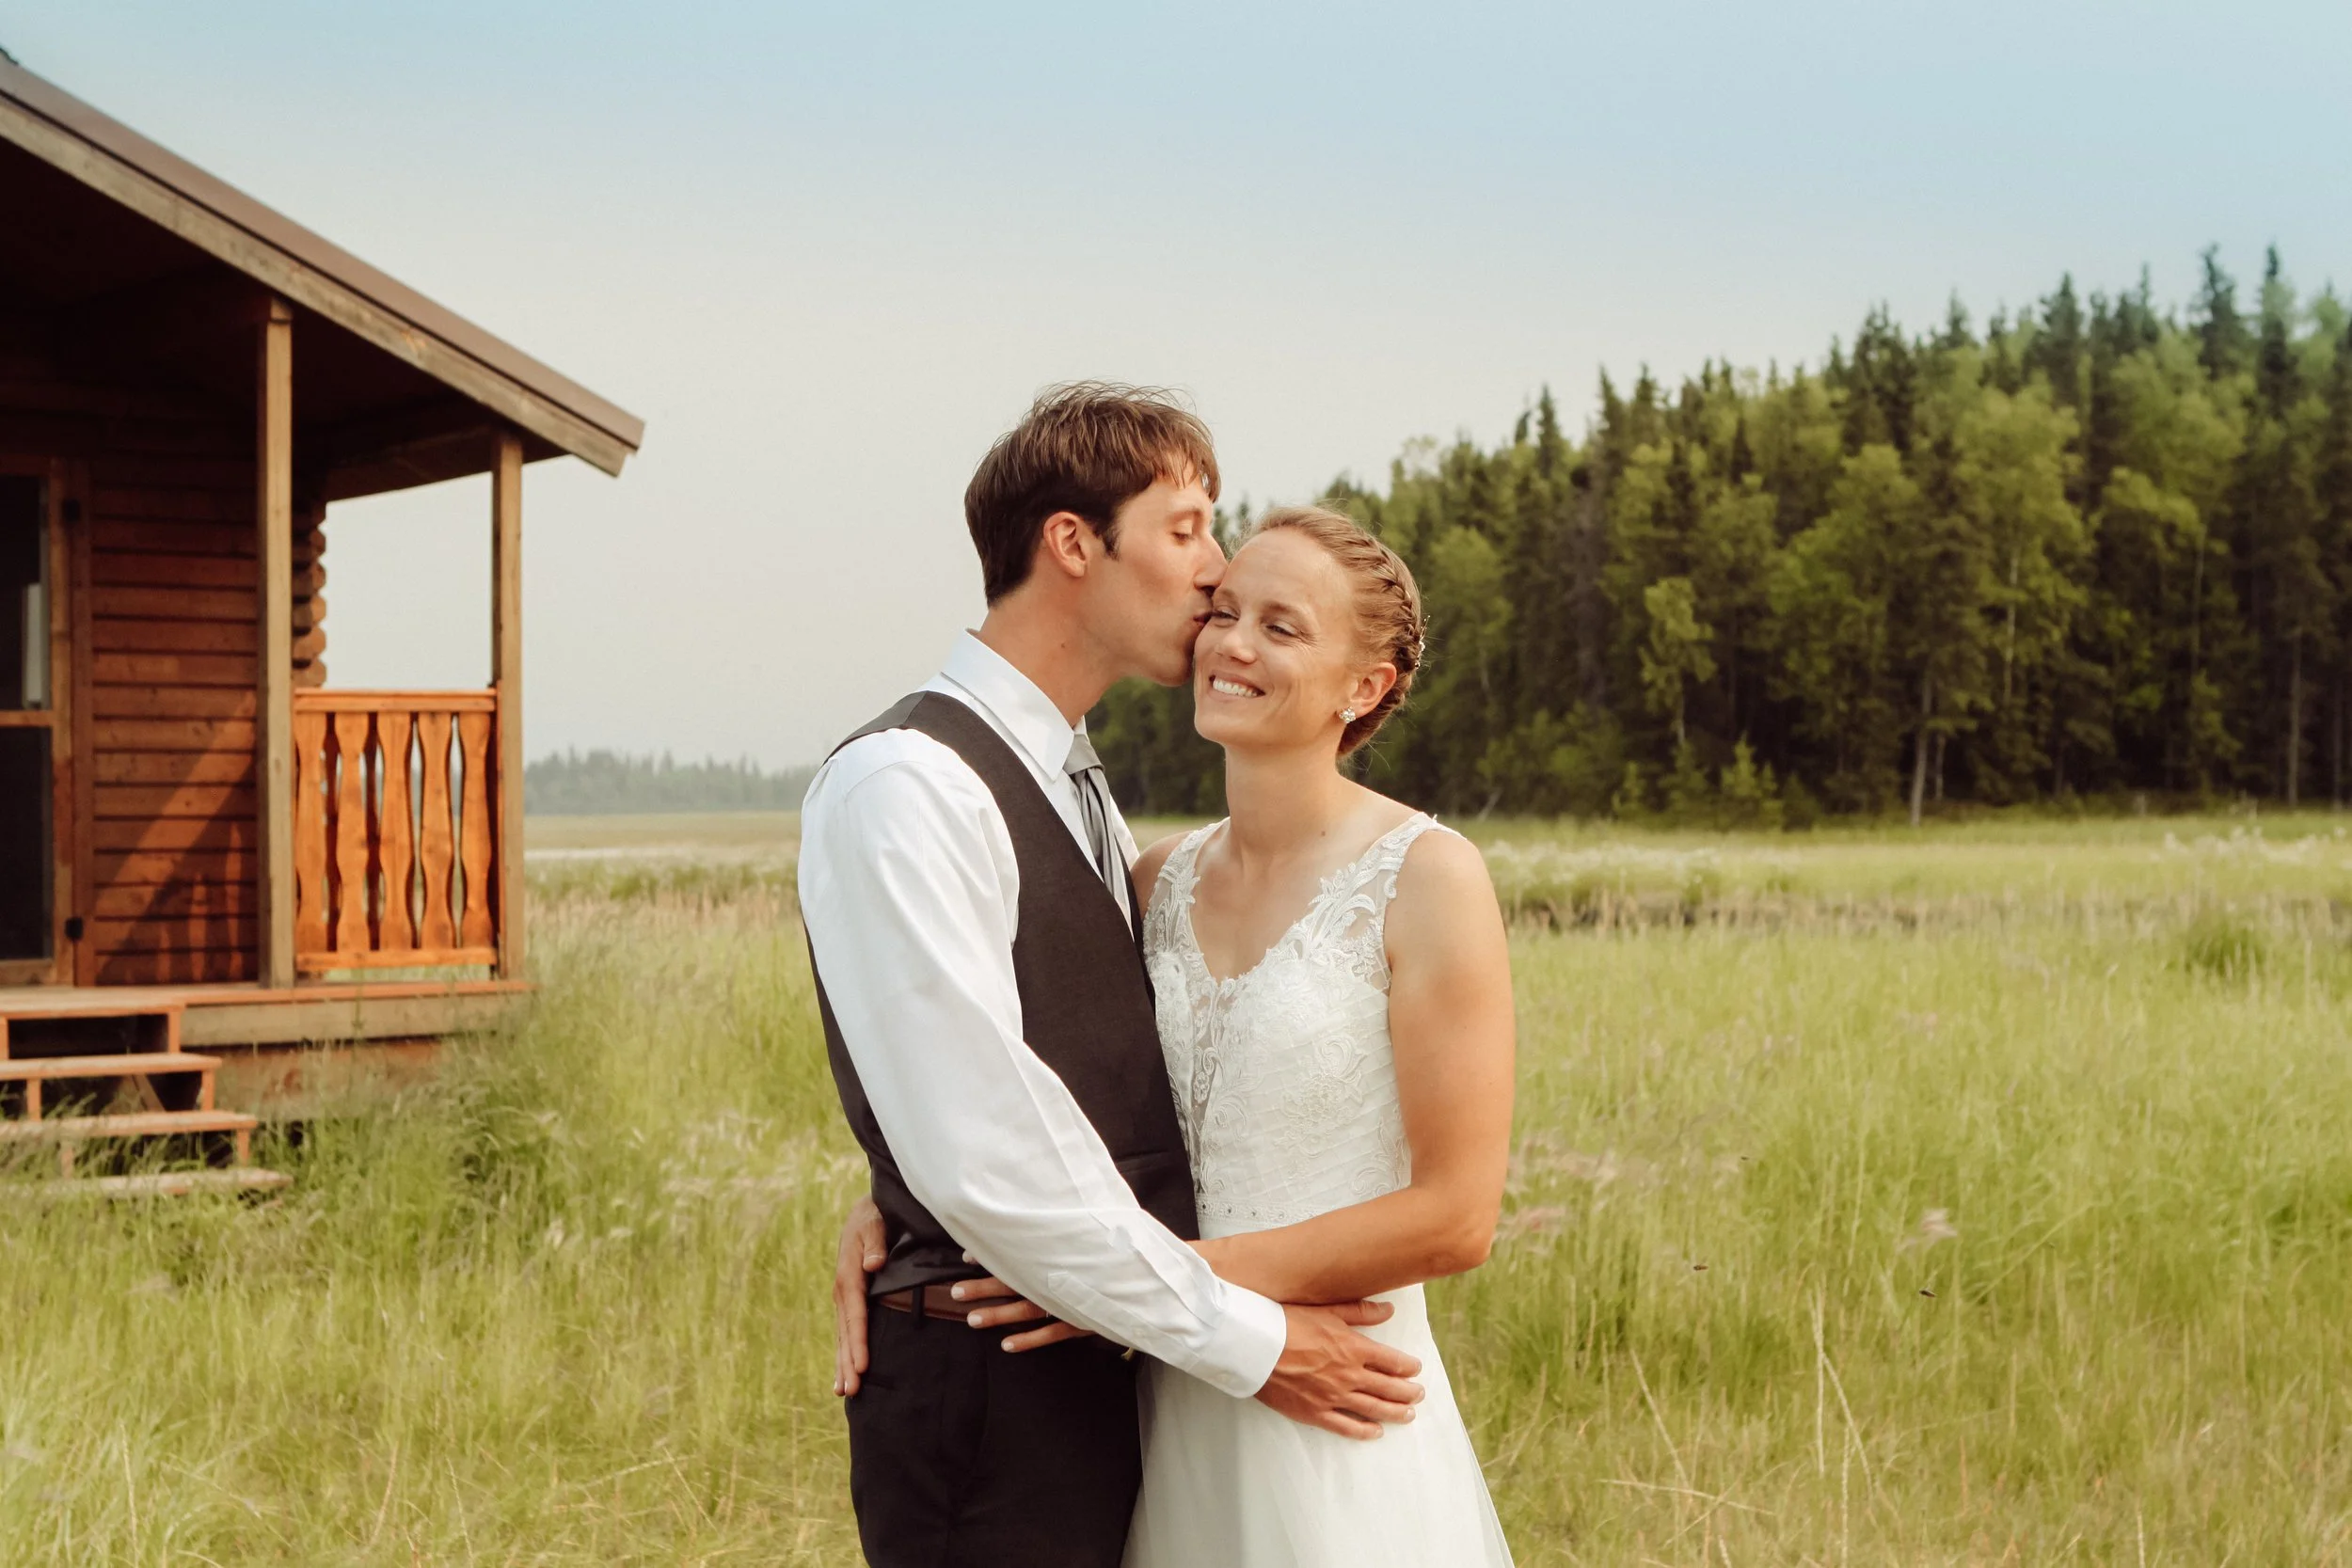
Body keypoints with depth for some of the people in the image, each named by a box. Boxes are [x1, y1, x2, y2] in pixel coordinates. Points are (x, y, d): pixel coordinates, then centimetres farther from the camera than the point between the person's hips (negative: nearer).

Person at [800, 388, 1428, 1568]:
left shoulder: (1077, 793, 15)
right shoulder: (902, 789, -15)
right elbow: (984, 1161, -21)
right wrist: (1245, 1343, -14)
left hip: (1110, 1370, 8)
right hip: (989, 1383, -8)